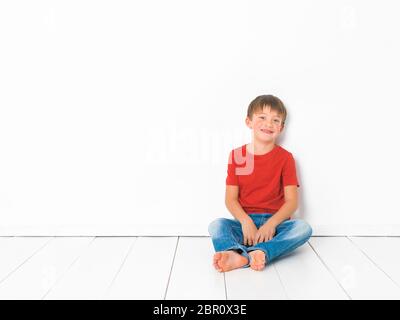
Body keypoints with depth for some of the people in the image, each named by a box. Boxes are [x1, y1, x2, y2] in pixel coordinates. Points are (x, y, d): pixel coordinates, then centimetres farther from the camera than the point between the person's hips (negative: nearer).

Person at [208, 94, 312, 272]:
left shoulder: (285, 158, 2)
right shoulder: (237, 155, 4)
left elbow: (292, 201, -6)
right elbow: (231, 199, -2)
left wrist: (271, 224, -21)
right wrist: (246, 221, -20)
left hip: (274, 222, 0)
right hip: (245, 222, 0)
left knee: (303, 227, -28)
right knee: (216, 224, -26)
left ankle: (261, 252, -46)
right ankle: (236, 254, -53)